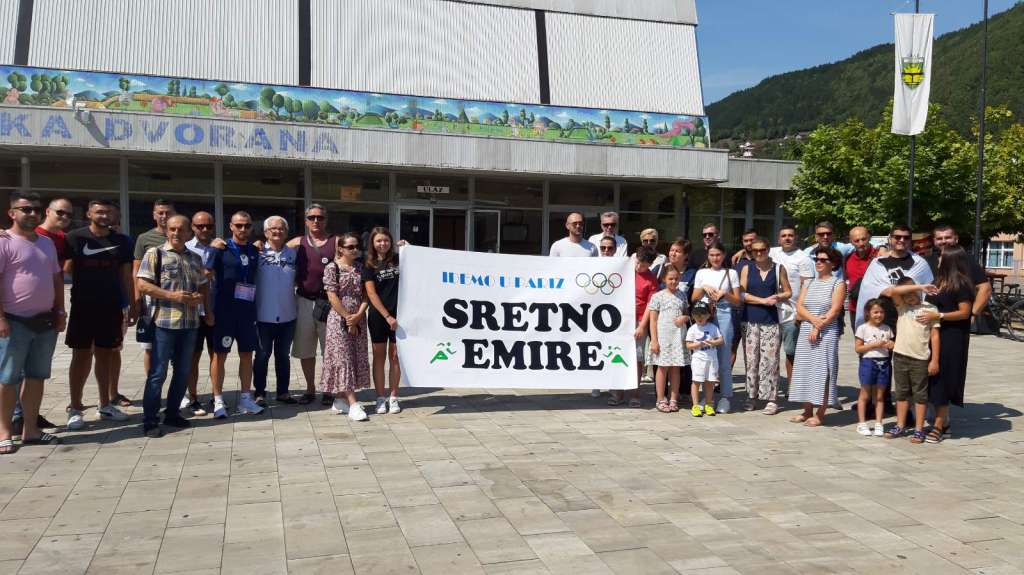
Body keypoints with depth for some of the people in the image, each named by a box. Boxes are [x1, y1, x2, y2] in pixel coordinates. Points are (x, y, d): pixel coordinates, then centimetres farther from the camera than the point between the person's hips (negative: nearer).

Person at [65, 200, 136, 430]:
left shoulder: (122, 242, 7)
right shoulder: (75, 238, -3)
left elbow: (126, 275, 10)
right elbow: (66, 269, -3)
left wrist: (132, 305, 7)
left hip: (111, 307, 3)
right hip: (83, 307, -3)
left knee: (105, 355, 12)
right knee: (81, 355, 1)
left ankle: (105, 405, 23)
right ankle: (75, 409, 10)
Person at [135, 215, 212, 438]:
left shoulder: (195, 258, 14)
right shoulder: (155, 254, -2)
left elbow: (204, 286, 22)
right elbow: (142, 285, -9)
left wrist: (208, 310, 6)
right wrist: (172, 296, -17)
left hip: (190, 323, 5)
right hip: (164, 322, -5)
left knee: (183, 371, 11)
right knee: (158, 372, -2)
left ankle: (172, 413, 25)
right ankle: (150, 421, 5)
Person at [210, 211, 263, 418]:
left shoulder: (255, 251, 10)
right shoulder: (222, 250, -4)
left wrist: (256, 307, 13)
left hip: (248, 310, 4)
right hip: (224, 310, -4)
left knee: (247, 354, 9)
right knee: (220, 354, 1)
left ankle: (245, 398, 19)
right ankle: (218, 401, 9)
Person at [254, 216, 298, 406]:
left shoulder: (293, 254, 5)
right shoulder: (258, 253, -4)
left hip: (287, 316, 3)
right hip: (264, 316, -3)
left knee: (283, 355, 13)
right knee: (262, 355, 7)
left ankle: (282, 392, 24)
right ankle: (260, 393, 17)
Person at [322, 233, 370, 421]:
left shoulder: (360, 268, 9)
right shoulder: (332, 268, -5)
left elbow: (366, 295, 6)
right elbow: (333, 297, -10)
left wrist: (358, 316, -9)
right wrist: (348, 318, -12)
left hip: (358, 320, 6)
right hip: (339, 319, -6)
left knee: (357, 358, 7)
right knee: (343, 358, -7)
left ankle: (340, 400, 18)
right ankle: (353, 404, -11)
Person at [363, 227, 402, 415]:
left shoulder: (398, 260, 6)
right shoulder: (369, 265, 0)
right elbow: (371, 294, -6)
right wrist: (387, 316, -13)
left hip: (397, 314, 1)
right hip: (378, 316, -1)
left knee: (395, 356, 6)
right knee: (379, 356, 7)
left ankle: (393, 397, 15)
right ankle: (380, 398, 15)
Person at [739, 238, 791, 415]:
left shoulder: (778, 269, 7)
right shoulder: (746, 269, 7)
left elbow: (788, 292, 12)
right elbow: (742, 294, 0)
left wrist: (778, 297, -9)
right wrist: (763, 300, -10)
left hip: (771, 321, -1)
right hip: (750, 320, 1)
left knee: (770, 360, -5)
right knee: (751, 360, 3)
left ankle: (771, 399, 1)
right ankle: (751, 396, 13)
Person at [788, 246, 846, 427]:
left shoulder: (838, 283, 0)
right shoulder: (809, 283, 15)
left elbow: (834, 311, -10)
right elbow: (799, 307, 4)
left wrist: (818, 328, -15)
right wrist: (813, 319, -13)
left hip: (826, 333, -5)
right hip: (806, 332, 6)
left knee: (822, 372, -5)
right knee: (805, 370, 5)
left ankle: (820, 414, 0)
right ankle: (807, 411, 14)